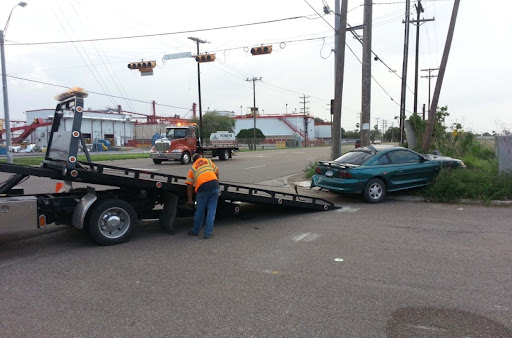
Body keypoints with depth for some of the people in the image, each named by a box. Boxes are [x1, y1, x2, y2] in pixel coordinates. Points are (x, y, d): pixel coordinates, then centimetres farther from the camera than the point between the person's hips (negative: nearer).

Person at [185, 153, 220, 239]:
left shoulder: (192, 168, 17)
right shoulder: (208, 161, 20)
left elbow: (189, 186, 11)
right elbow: (216, 171, 28)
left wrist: (190, 200, 15)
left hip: (202, 188, -1)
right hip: (214, 185, 1)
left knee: (200, 211, 14)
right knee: (211, 211, 6)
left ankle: (195, 231, 30)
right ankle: (208, 233, 8)